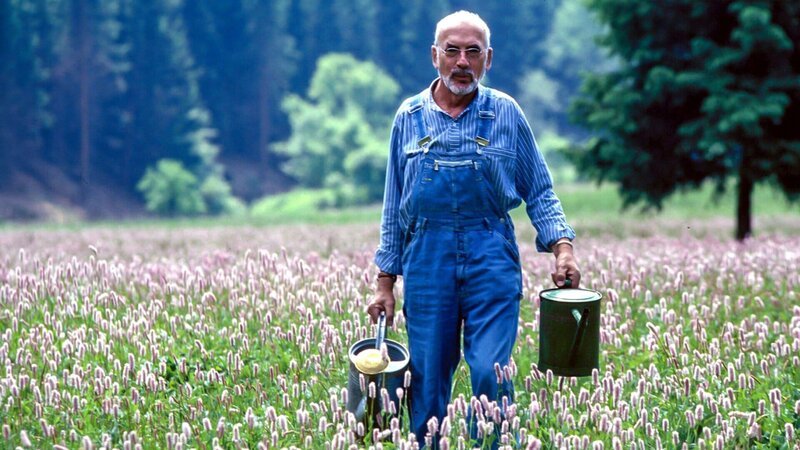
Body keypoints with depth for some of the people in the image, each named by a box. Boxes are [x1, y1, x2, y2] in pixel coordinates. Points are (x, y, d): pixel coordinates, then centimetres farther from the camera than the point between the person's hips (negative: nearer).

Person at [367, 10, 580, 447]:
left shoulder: (506, 114, 4)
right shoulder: (410, 116, 8)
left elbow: (539, 193, 8)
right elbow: (394, 207, 13)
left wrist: (562, 247, -8)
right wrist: (385, 283, 11)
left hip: (491, 258, -2)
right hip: (427, 259, 2)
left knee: (490, 373, -12)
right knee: (427, 380, 3)